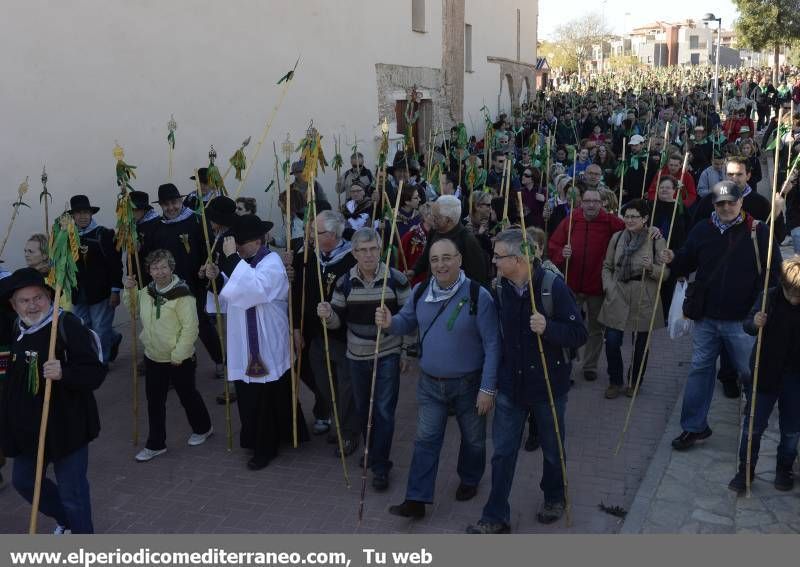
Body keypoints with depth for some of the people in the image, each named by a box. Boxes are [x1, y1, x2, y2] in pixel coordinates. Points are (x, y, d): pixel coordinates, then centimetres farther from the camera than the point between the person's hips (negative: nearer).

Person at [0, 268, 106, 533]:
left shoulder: (68, 326, -19)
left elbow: (96, 373, -25)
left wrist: (64, 373, -41)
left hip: (67, 426, -8)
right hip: (27, 426, 8)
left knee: (72, 491, 2)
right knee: (23, 481, 23)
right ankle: (65, 519, 48)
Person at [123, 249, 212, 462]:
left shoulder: (181, 294, -20)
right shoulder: (146, 293, 2)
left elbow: (190, 328, -20)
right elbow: (132, 305, 23)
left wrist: (178, 355, -19)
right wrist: (129, 289, 3)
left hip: (179, 360, -6)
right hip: (153, 358, 6)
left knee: (187, 395, 13)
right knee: (154, 402, 11)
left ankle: (203, 428, 38)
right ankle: (156, 444, 23)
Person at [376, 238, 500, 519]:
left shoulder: (478, 295, -19)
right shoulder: (420, 291, -4)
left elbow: (492, 345, -16)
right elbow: (407, 321, 11)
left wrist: (488, 388, -18)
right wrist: (390, 323, -13)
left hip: (468, 383, -3)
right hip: (430, 383, 3)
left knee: (473, 438, 17)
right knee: (426, 440, 5)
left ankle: (469, 480, 42)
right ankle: (416, 499, 10)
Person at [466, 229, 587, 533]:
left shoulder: (553, 286, -19)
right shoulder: (500, 288, -4)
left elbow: (579, 334, -16)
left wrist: (548, 328, -34)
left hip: (548, 385, -3)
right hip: (510, 385, 3)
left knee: (552, 449, 17)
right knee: (502, 452, 6)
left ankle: (554, 498, 43)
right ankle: (495, 517, 18)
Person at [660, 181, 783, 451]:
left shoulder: (759, 232, -6)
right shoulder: (702, 230, 4)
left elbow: (774, 271, -6)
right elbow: (686, 264, 13)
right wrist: (672, 260, -10)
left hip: (742, 319, -3)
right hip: (705, 317, 3)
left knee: (751, 372, 9)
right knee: (700, 369, 9)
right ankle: (693, 427, 20)